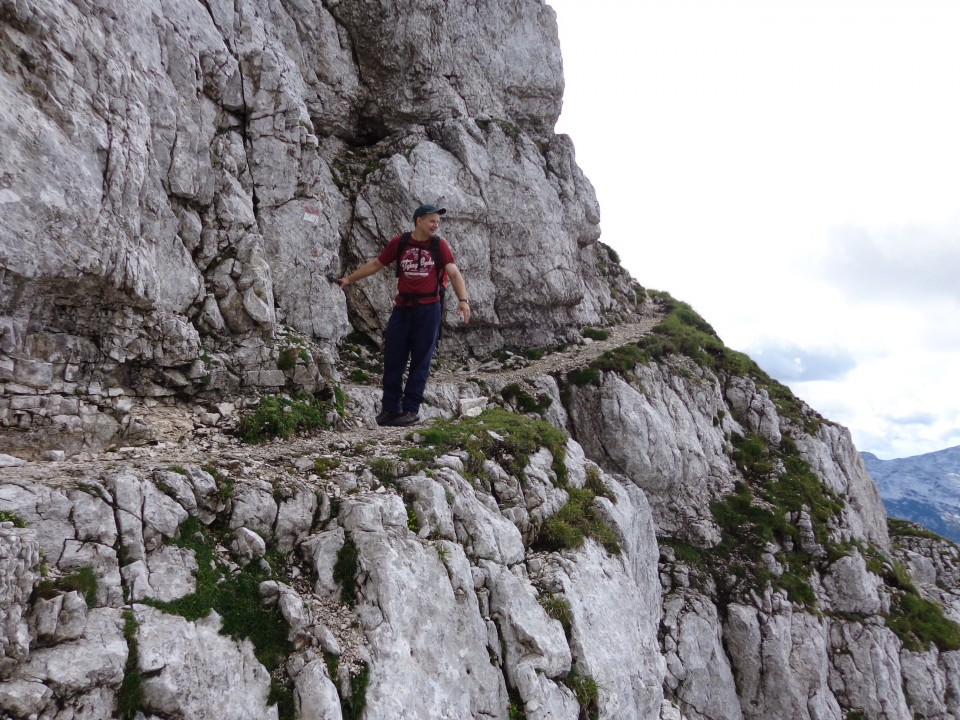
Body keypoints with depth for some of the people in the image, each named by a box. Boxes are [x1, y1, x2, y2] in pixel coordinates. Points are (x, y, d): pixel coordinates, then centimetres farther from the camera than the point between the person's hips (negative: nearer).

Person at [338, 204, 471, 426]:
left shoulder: (439, 245, -1)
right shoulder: (399, 243, 2)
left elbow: (454, 274, -8)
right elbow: (376, 264, 13)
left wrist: (463, 300, -23)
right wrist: (349, 279, 12)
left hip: (428, 310, -2)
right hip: (402, 309, 2)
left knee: (420, 362, 3)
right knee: (393, 359, 3)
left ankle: (411, 410, 10)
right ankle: (390, 408, 14)